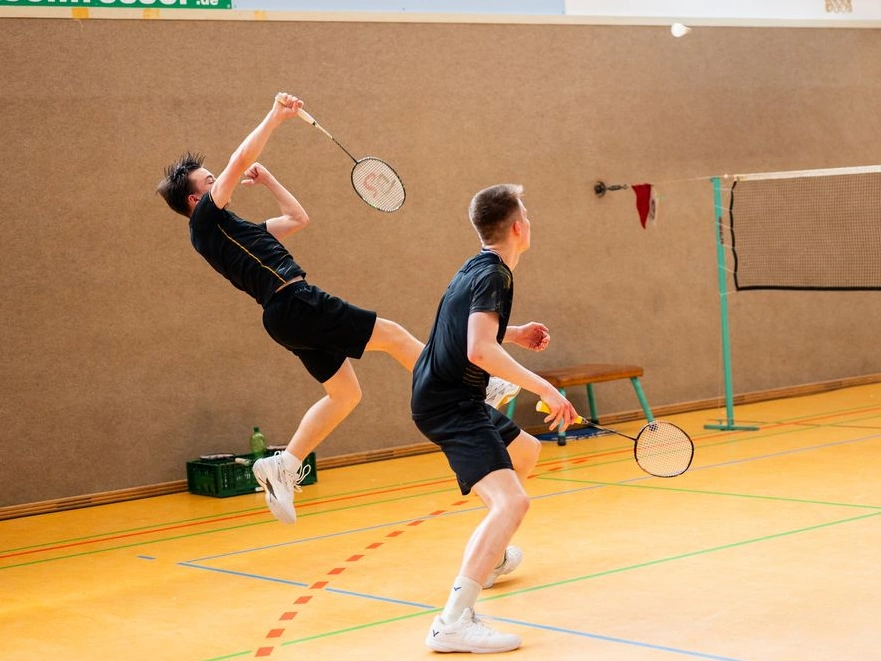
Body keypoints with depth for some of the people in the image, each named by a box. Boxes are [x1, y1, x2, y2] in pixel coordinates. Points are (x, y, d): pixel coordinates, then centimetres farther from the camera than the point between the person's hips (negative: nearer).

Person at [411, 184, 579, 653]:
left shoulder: (476, 269, 13)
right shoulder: (494, 276, -16)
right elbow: (480, 351, -30)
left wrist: (514, 334, 21)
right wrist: (545, 389, -28)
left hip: (452, 398, 11)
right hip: (449, 404, -11)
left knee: (526, 451, 33)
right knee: (510, 500, -25)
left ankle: (490, 558, 47)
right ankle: (454, 622, -35)